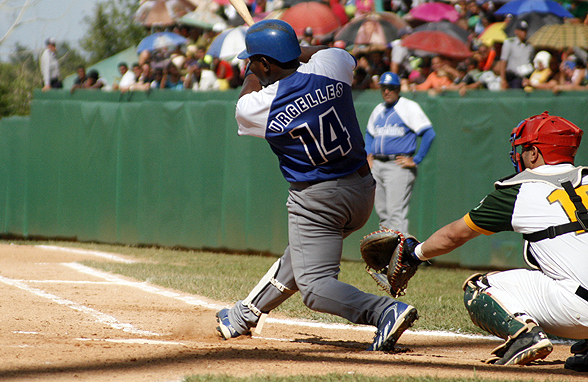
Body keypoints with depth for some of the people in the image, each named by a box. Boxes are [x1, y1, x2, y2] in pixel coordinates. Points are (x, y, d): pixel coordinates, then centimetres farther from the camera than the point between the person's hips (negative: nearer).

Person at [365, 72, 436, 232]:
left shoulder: (409, 107, -4)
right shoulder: (378, 110, 18)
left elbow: (429, 134, -11)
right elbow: (369, 133, 35)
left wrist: (416, 160, -13)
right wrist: (369, 155, 19)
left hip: (398, 166, -7)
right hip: (376, 165, 7)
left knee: (396, 212, -15)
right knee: (382, 212, 7)